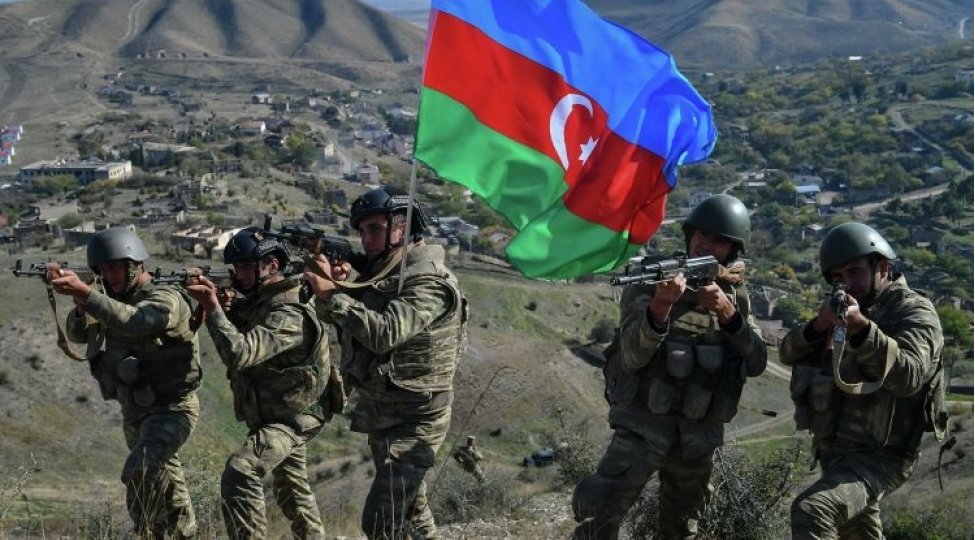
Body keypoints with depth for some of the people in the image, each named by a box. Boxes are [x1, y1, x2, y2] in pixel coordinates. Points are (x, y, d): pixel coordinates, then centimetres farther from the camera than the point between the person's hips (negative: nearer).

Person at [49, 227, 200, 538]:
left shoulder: (167, 298, -18)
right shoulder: (116, 301, 6)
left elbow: (134, 322, -38)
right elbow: (79, 334, -5)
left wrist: (86, 293, -47)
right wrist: (81, 304, -26)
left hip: (170, 410, -8)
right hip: (134, 412, 8)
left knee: (138, 473, -28)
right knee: (164, 482, 20)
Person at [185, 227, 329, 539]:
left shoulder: (288, 316, -27)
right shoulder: (257, 301, 3)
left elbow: (239, 354, -36)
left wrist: (213, 307, -31)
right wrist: (224, 307, -11)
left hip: (288, 420, -10)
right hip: (270, 416, 10)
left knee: (239, 472, -27)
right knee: (293, 491, 22)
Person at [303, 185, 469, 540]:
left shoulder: (427, 281, -20)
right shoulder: (378, 270, 7)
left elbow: (384, 333, -32)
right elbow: (331, 316, 11)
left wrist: (332, 293, -27)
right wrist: (334, 284, -10)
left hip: (412, 421, -9)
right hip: (380, 414, 9)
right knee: (410, 509, 21)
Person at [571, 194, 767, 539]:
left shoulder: (736, 294, 5)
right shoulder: (651, 280, -7)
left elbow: (756, 364, -7)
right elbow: (633, 357, -20)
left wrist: (728, 313, -22)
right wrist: (660, 307, -37)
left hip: (700, 432, 4)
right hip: (643, 423, -4)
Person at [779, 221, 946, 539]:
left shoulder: (913, 311, -10)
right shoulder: (842, 310, 13)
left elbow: (908, 376, -27)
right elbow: (789, 353, 4)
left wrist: (862, 327, -40)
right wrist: (817, 327, -16)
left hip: (880, 457, -8)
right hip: (833, 451, 9)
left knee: (811, 512, -29)